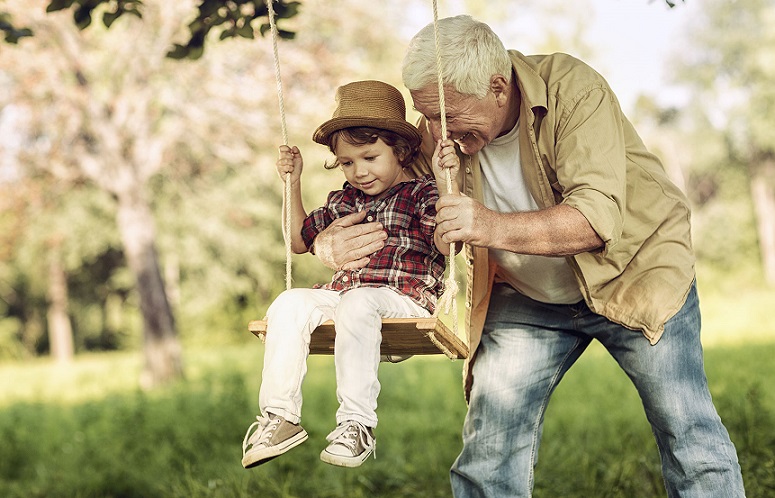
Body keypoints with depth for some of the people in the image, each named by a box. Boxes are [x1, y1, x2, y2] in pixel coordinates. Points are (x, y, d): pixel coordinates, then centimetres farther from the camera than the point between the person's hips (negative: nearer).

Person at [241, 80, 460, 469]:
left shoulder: (421, 194, 4)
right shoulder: (343, 201, 22)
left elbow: (446, 244, -14)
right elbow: (299, 240, 35)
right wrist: (293, 184, 27)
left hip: (403, 298, -6)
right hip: (339, 292, 6)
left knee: (357, 302, -38)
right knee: (289, 303, -21)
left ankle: (357, 422, -39)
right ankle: (279, 416, -24)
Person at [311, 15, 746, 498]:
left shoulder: (572, 88, -25)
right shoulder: (434, 139, -13)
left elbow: (598, 217, -34)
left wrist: (494, 227, -48)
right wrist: (332, 244, -27)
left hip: (632, 273, -3)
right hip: (526, 298, 3)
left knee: (692, 441, -5)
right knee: (489, 449, -5)